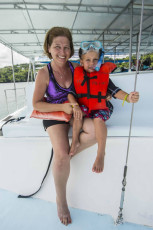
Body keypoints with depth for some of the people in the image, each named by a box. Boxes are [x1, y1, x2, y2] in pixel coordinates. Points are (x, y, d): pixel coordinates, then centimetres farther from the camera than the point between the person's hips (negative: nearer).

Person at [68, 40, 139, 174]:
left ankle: (101, 153, -19)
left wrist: (127, 97, -26)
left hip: (101, 107, -2)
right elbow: (70, 92, -1)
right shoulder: (77, 74, 1)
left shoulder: (103, 74, -1)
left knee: (98, 119, -31)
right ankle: (75, 141, -8)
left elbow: (114, 91, -7)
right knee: (78, 113, -29)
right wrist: (75, 105, -19)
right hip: (83, 105, 2)